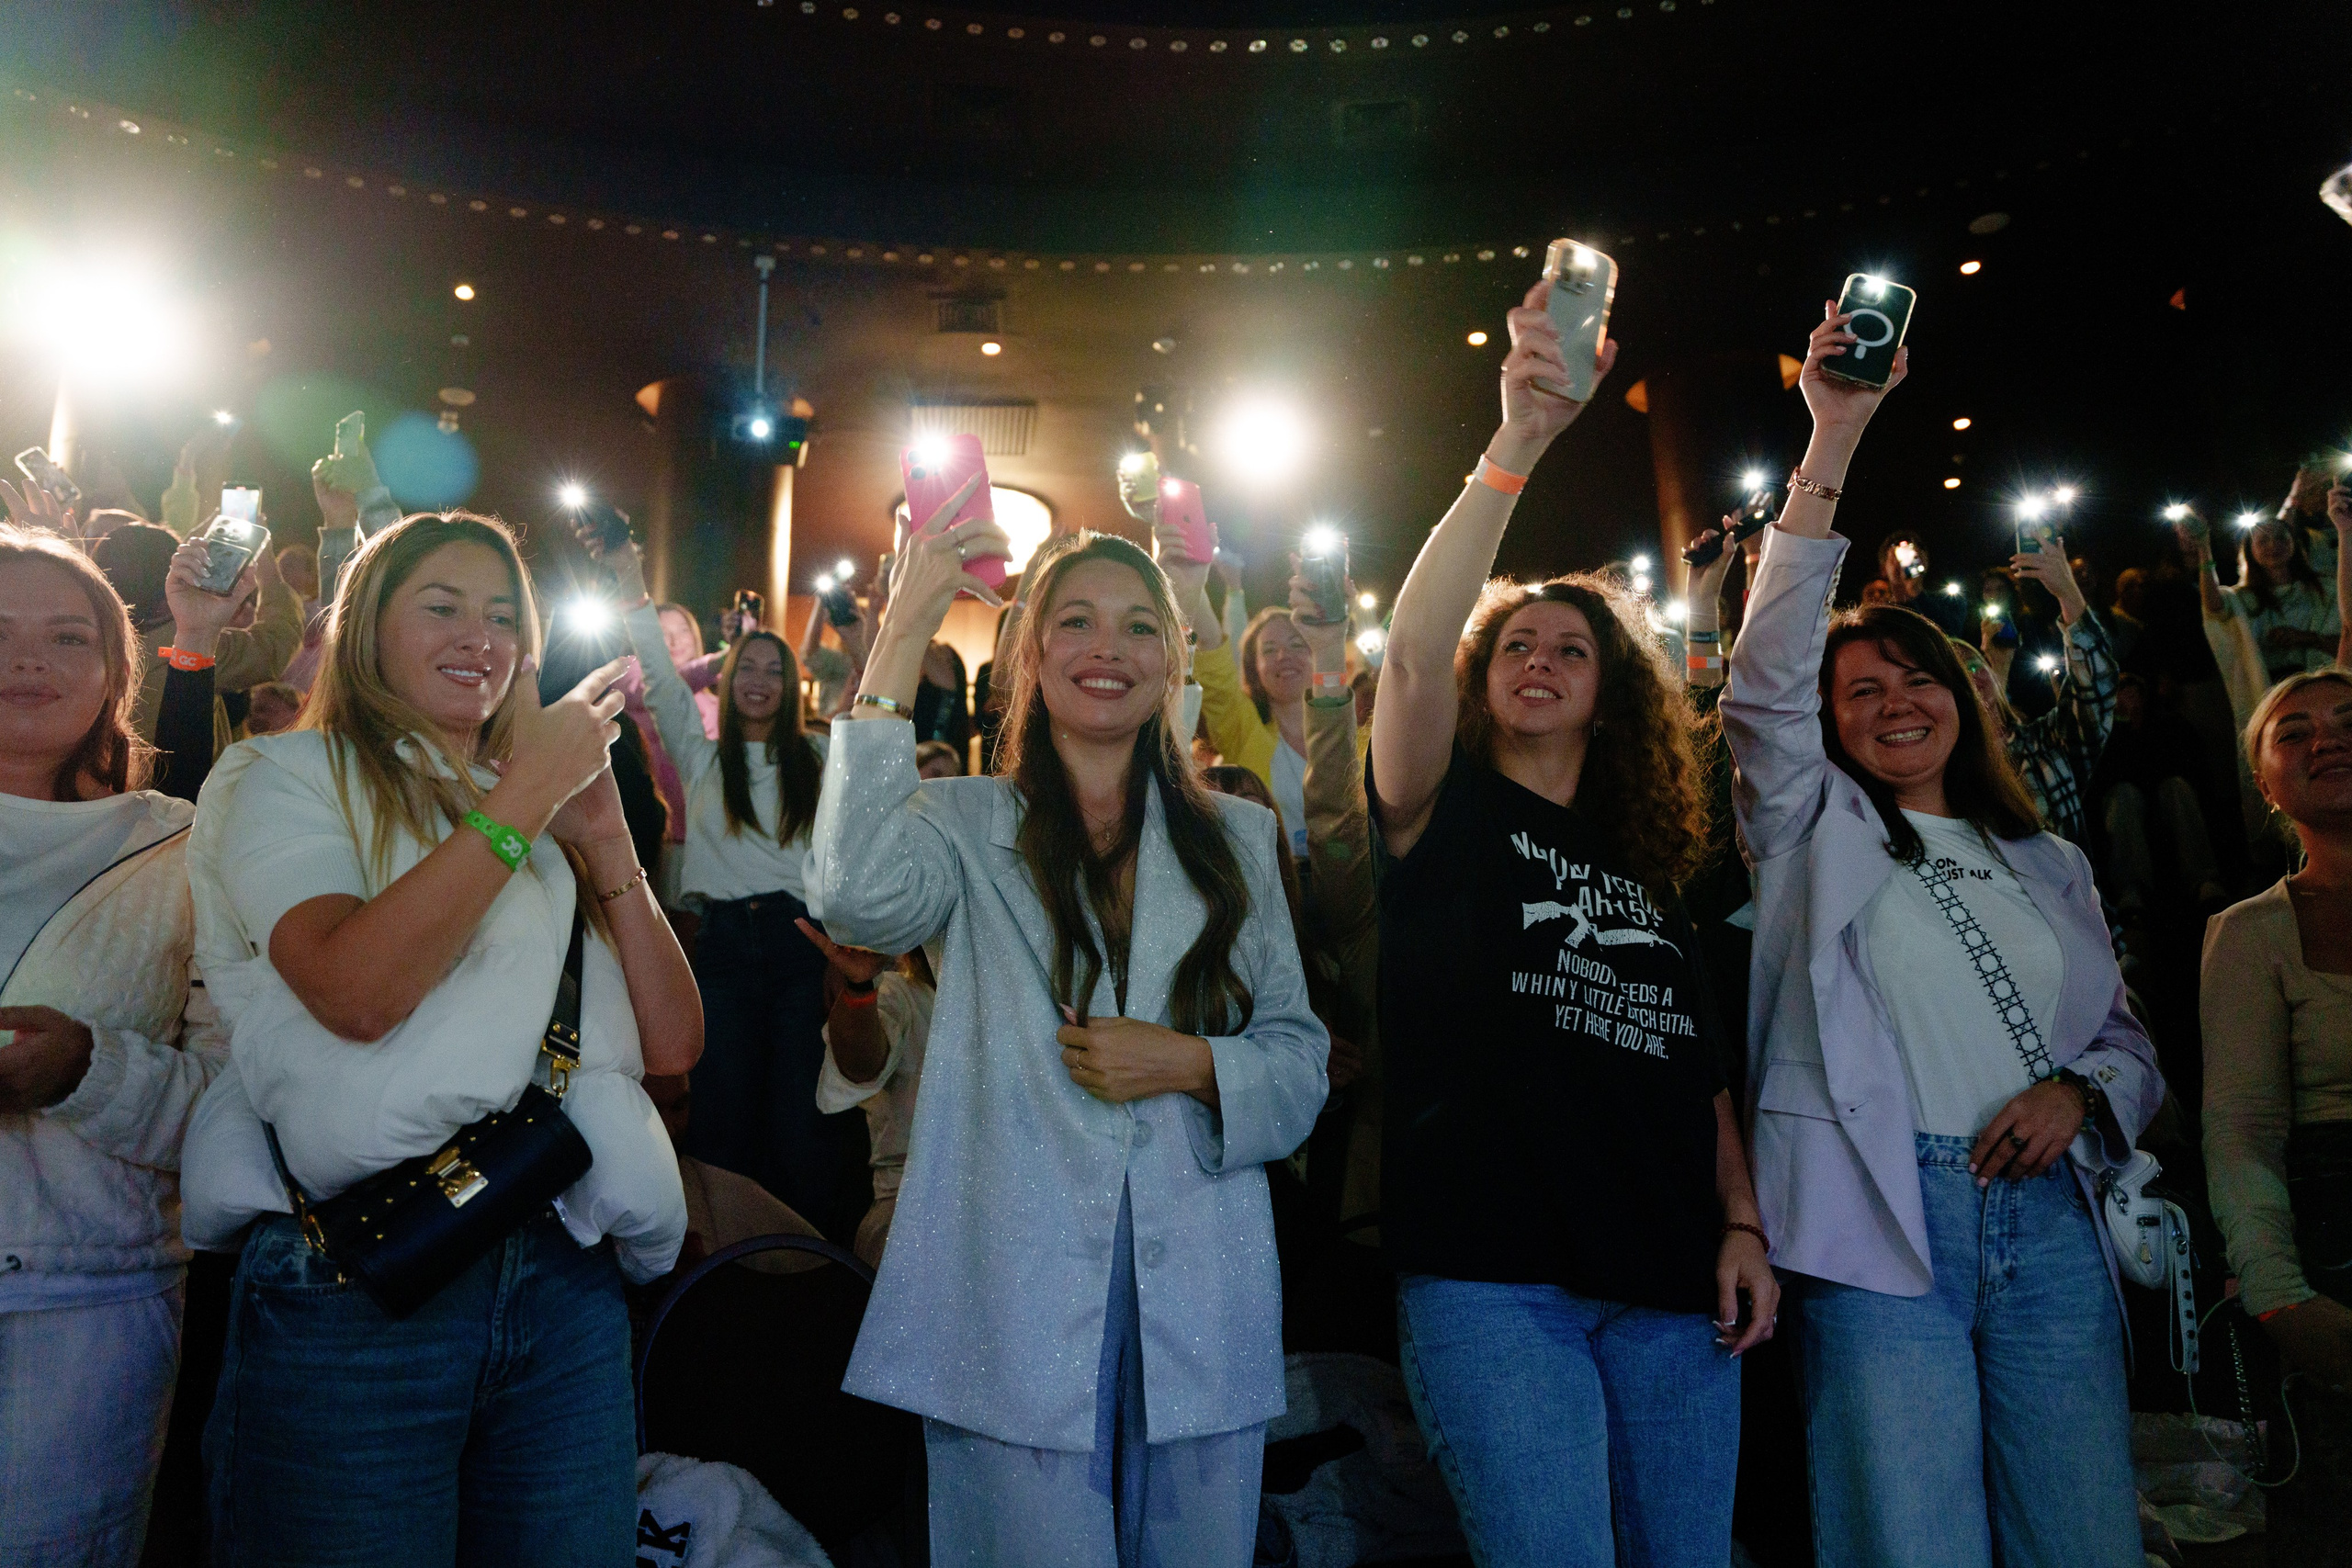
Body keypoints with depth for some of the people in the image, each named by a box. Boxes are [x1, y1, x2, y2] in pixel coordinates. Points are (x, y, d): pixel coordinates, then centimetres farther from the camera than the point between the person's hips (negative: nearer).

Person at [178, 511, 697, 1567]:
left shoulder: (549, 820, 17)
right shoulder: (284, 776, 4)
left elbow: (672, 1046, 8)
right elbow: (356, 991, -17)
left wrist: (605, 843, 0)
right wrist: (526, 793, -12)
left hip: (567, 1276, 4)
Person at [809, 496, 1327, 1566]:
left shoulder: (1236, 838, 12)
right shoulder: (965, 823, 3)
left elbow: (1301, 1062, 11)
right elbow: (861, 897, -21)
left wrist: (1188, 1063, -11)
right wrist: (903, 631, -19)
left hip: (1201, 1303, 3)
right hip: (1015, 1306, -3)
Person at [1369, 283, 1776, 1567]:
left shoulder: (1648, 863, 17)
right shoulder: (1446, 814, 2)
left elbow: (1698, 1069, 17)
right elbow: (1413, 649, -18)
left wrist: (1742, 1224, 5)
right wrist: (1516, 447, -26)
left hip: (1671, 1283, 5)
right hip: (1494, 1277, -5)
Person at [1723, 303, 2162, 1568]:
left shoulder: (2048, 866, 19)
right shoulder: (1816, 828, 7)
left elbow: (2128, 1044, 22)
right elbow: (1766, 676, -8)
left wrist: (2081, 1092, -4)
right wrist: (1832, 440, -12)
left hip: (2049, 1223, 4)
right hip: (1879, 1223, -4)